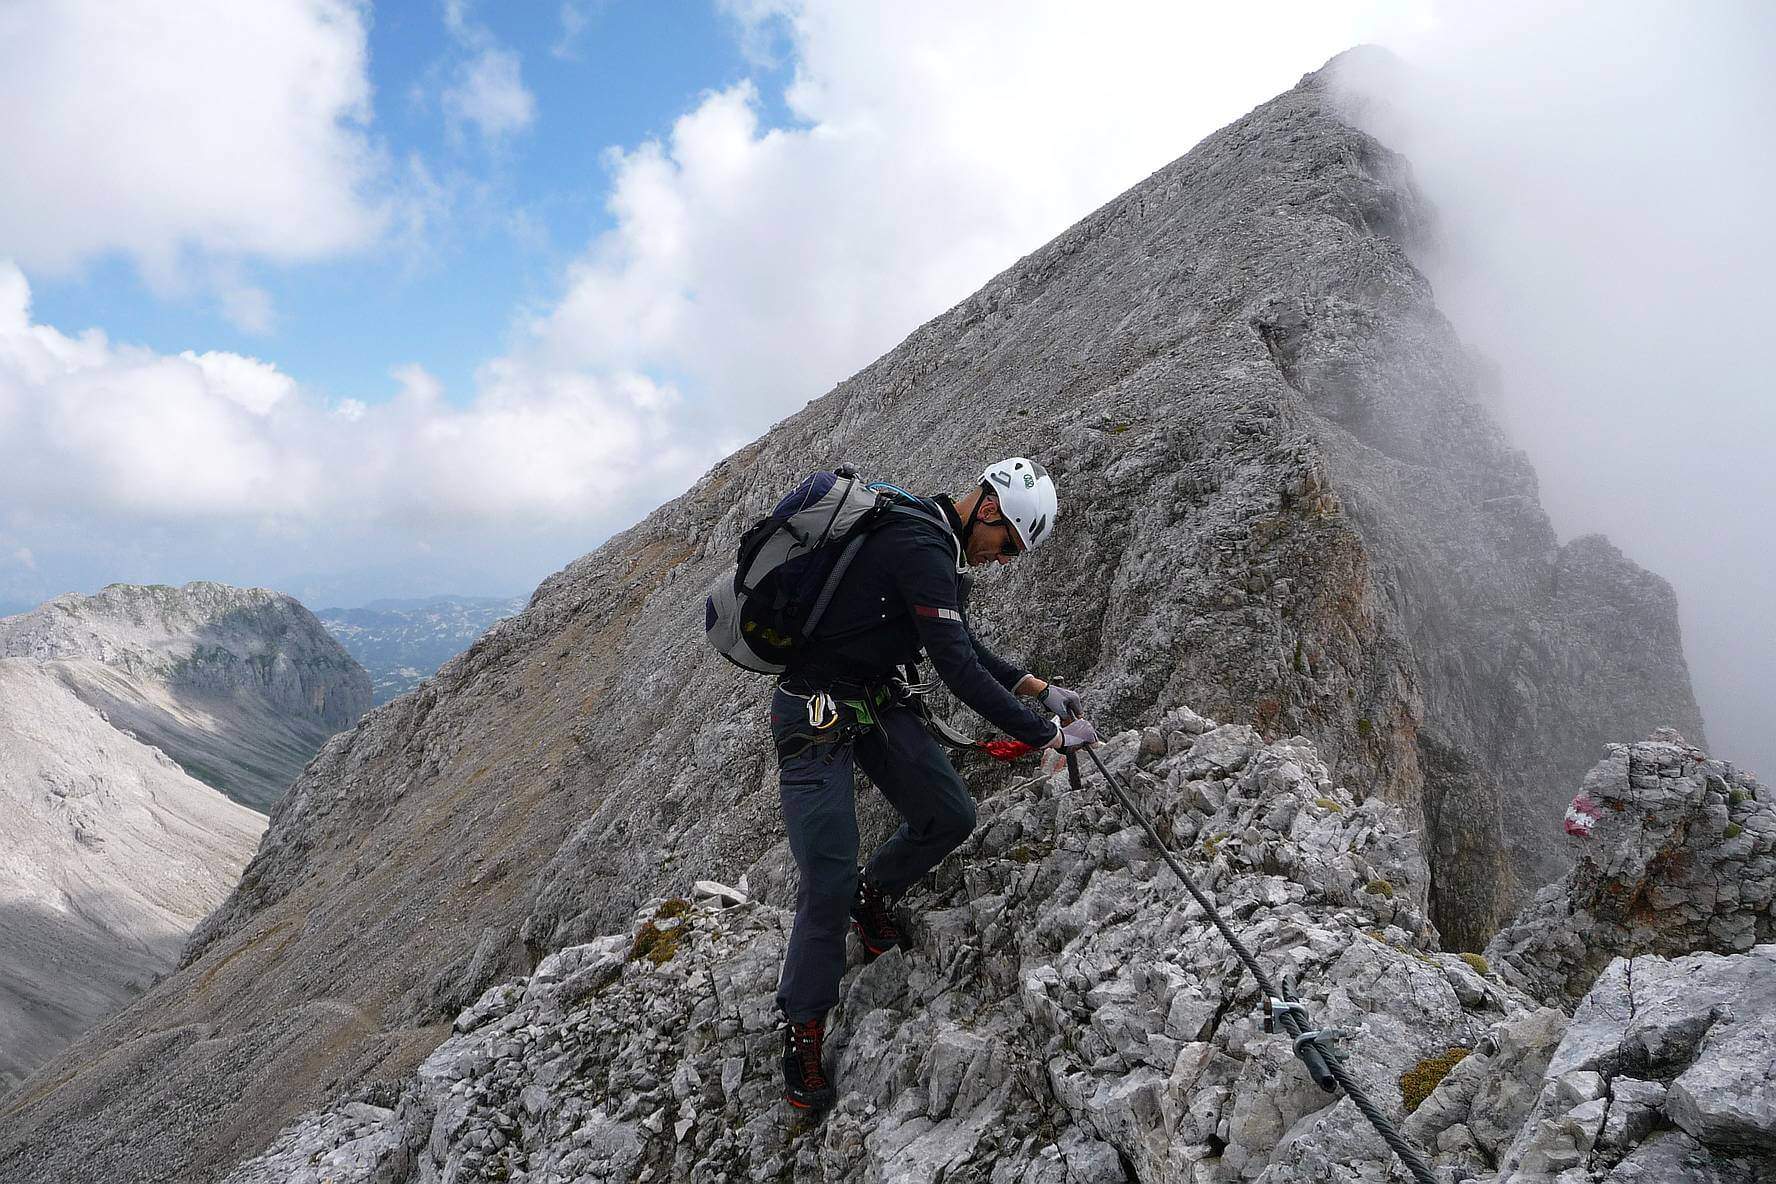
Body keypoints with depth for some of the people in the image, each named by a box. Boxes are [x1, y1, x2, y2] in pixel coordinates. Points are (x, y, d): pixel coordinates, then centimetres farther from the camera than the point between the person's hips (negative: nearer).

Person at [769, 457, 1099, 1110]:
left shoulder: (937, 544, 7)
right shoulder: (918, 546, -25)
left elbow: (963, 645, 17)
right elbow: (957, 668, -26)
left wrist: (1036, 687, 8)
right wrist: (1048, 734, -18)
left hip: (879, 701, 9)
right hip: (816, 715, -9)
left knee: (950, 817, 3)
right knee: (829, 884, -7)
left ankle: (874, 893, 31)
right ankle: (802, 1029, 13)